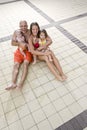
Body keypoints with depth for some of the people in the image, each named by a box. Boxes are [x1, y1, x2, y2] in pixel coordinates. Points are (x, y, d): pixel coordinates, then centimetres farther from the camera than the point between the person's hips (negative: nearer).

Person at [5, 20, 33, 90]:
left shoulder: (30, 32, -5)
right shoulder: (16, 32, 1)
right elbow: (12, 43, -1)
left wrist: (25, 44, -20)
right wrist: (20, 43, -18)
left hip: (28, 51, -2)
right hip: (19, 51, 3)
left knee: (26, 63, -25)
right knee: (16, 64, -17)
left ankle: (21, 83, -36)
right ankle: (13, 83, -28)